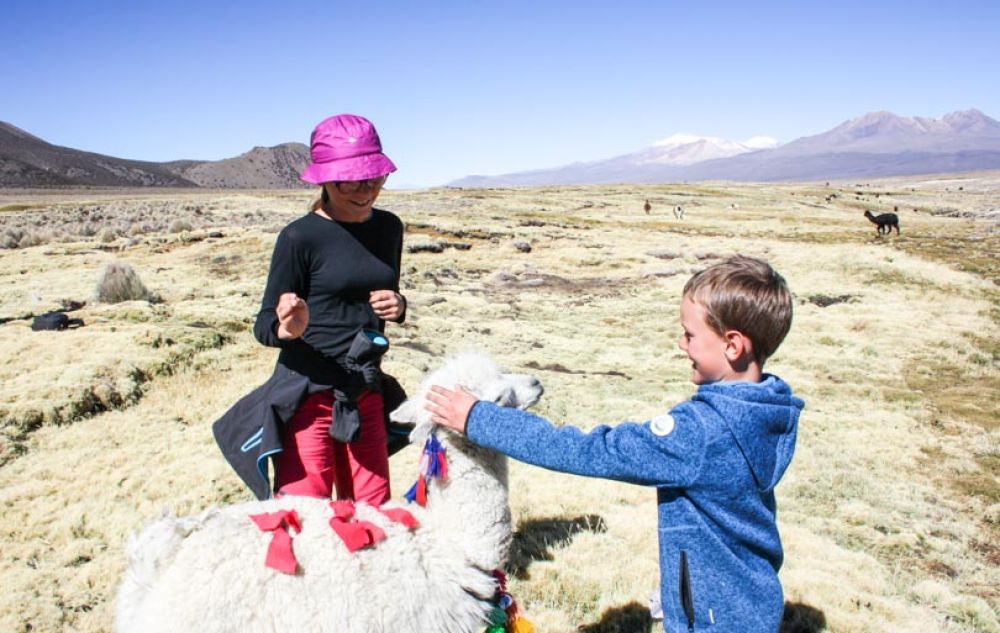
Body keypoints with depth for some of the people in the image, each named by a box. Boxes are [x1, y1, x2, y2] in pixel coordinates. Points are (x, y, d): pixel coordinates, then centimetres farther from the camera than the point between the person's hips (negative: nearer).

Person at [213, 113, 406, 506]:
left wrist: (398, 307, -4)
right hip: (306, 395, -5)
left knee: (373, 515, 11)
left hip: (365, 394, 5)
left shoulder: (389, 227, 6)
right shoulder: (300, 237, -10)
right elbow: (264, 325, -7)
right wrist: (287, 329, -30)